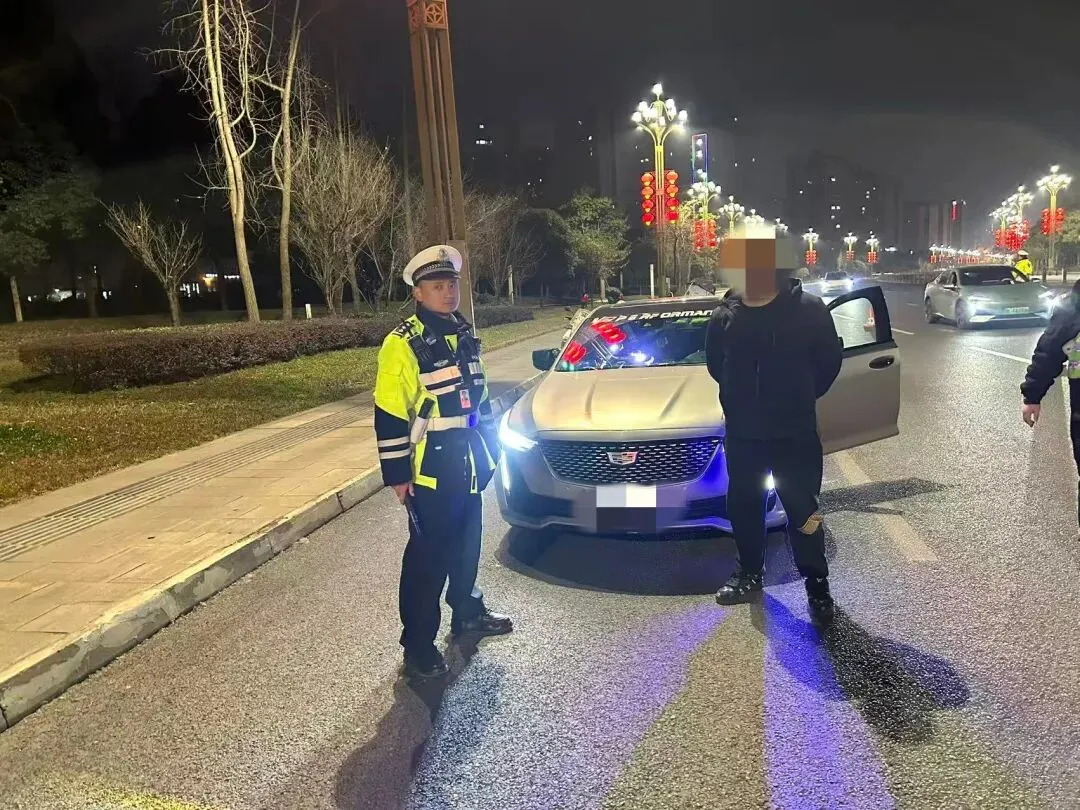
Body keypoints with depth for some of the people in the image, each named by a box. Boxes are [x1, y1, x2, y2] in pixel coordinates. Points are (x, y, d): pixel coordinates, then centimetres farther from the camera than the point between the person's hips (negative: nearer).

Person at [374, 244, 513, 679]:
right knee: (428, 555, 0)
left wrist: (490, 446, 17)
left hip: (470, 465, 7)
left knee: (467, 543, 20)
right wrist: (396, 474, -16)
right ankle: (417, 644, 13)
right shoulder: (403, 344, -15)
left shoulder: (464, 335, 9)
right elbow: (389, 414, -16)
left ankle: (467, 612, 39)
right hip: (431, 471, -7)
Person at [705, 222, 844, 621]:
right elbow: (715, 364, 12)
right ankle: (749, 573, 35)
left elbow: (829, 361, 0)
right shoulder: (726, 314, -4)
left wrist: (800, 398, 7)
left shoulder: (808, 309, -11)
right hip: (741, 434, 3)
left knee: (803, 511, 4)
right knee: (743, 507, 15)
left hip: (795, 434, -3)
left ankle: (817, 584, 21)